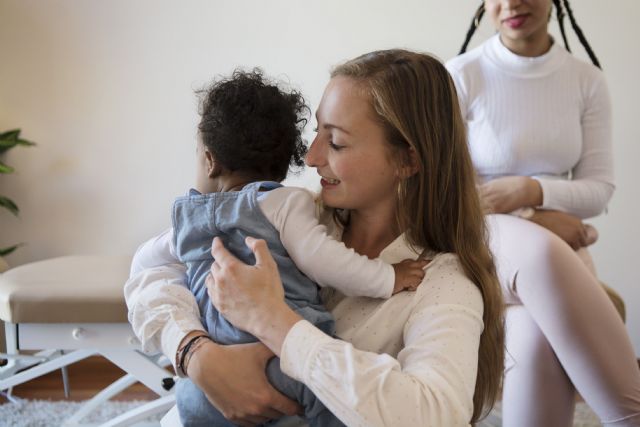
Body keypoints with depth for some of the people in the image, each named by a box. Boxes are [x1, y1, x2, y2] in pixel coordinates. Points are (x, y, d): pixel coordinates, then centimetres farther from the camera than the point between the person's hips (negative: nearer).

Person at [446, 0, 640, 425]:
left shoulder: (588, 80, 3)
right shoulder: (461, 76, -8)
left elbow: (599, 188, 3)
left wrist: (531, 190, -18)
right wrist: (532, 219, -16)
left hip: (558, 247, 3)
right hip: (479, 244, -2)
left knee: (538, 336, -33)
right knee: (537, 250, -38)